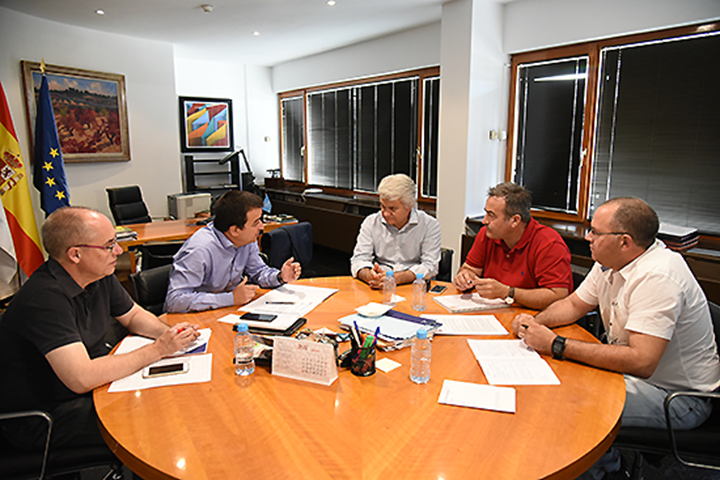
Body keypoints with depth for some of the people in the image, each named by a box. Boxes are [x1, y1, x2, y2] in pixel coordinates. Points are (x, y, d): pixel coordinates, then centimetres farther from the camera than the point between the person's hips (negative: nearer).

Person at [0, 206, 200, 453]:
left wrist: (170, 333, -9)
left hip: (93, 381, 8)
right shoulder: (45, 298, -30)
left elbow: (133, 315, 12)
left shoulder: (100, 276, -4)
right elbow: (82, 379, -36)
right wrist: (158, 349, -28)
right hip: (41, 417, -8)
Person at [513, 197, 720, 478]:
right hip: (634, 370, 9)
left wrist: (556, 346, -32)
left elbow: (641, 363, -35)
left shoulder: (657, 276, -28)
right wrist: (536, 322, -9)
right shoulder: (610, 263, 0)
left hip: (679, 394, -9)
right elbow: (573, 305, 11)